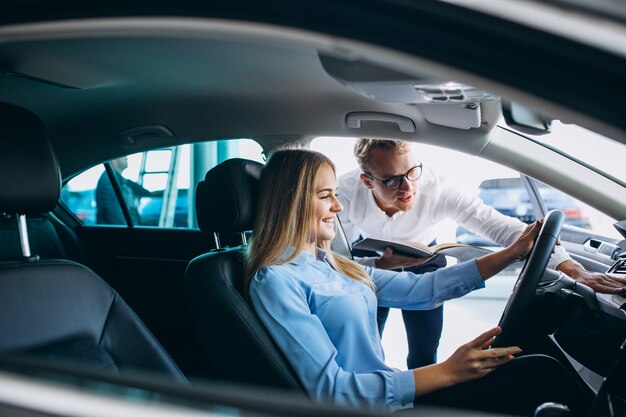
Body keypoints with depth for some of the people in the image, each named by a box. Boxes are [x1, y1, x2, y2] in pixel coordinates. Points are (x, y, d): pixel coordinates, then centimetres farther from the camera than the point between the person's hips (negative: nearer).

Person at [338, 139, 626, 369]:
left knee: (424, 354, 0)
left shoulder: (435, 189, -35)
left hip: (423, 259, 0)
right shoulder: (347, 193, -33)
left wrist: (575, 270, -47)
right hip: (370, 261, 0)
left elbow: (499, 225, -38)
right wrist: (383, 265, -42)